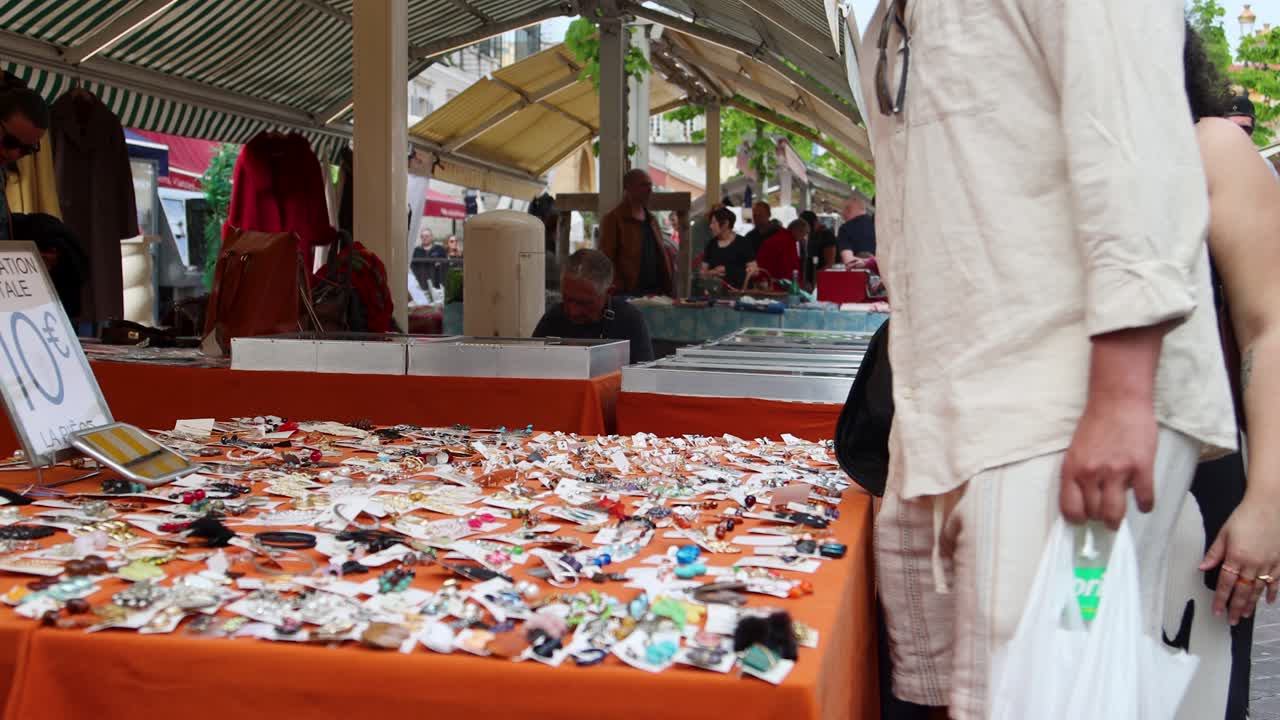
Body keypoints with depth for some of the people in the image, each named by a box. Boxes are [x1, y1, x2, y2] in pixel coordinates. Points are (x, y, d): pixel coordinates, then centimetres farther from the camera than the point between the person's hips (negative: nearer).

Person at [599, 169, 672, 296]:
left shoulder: (652, 220, 20)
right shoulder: (614, 219, -4)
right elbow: (606, 259, -10)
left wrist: (667, 286, 10)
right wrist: (619, 290, -18)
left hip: (657, 291, 7)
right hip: (629, 293, -7)